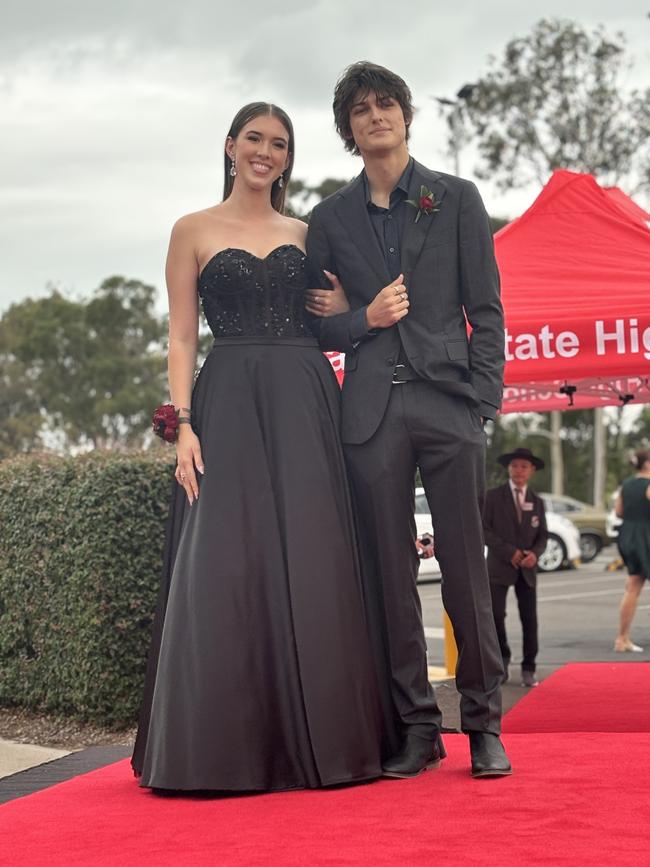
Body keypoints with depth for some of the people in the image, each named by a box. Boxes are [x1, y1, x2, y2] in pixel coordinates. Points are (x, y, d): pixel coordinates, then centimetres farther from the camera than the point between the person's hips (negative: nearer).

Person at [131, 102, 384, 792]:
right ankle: (224, 749, 0)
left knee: (314, 573, -2)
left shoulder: (305, 235, 17)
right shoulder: (195, 231, 9)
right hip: (229, 406, -2)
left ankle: (316, 741, 5)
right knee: (226, 569, -8)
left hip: (306, 406, 3)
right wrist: (185, 424, -8)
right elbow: (181, 335, 3)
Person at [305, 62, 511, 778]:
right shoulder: (330, 218, 13)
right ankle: (415, 727, 10)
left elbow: (486, 309, 5)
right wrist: (364, 320, -6)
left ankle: (484, 724, 8)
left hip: (448, 403, -1)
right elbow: (317, 325, 13)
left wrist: (483, 398, -3)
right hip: (372, 410, 2)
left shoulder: (456, 199, 9)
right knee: (390, 574, 2)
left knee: (466, 569, -2)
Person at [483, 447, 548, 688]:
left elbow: (543, 535, 13)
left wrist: (535, 553, -8)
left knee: (529, 619, -1)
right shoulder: (493, 496, 0)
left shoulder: (536, 502, 12)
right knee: (495, 615, -10)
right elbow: (483, 529, -6)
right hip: (500, 566, -3)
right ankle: (502, 657, 14)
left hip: (527, 569, 3)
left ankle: (528, 669, 8)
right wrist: (509, 552, -13)